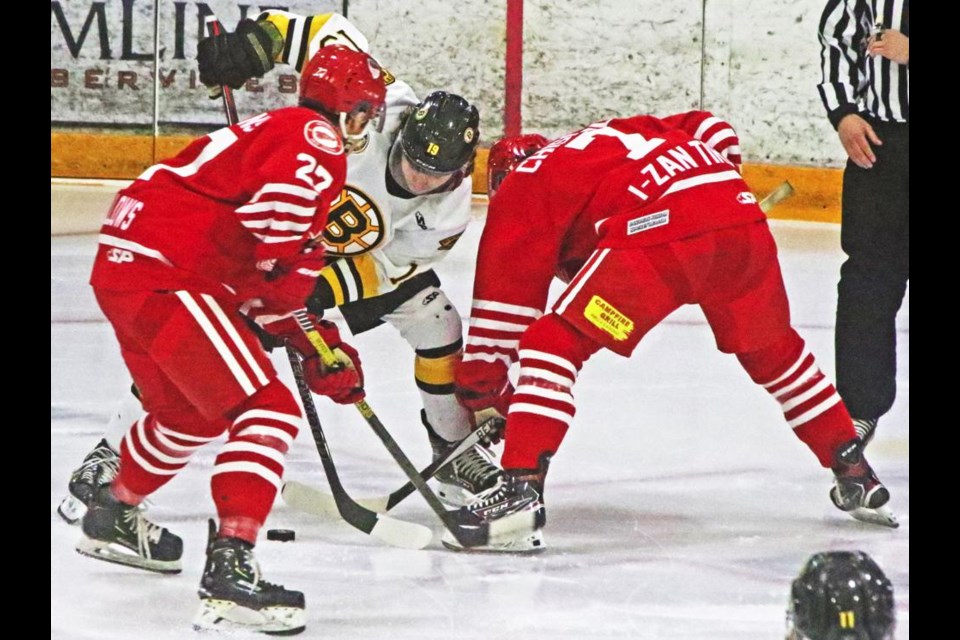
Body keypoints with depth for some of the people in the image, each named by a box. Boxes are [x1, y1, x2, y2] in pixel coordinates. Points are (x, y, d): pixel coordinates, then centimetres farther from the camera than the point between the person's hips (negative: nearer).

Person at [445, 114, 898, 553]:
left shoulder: (523, 185, 20)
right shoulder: (619, 134, 38)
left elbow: (505, 290, 13)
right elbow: (713, 130, 31)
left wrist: (481, 386, 16)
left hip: (659, 231, -7)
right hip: (742, 217, 7)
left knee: (555, 341, 0)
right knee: (771, 350, 29)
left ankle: (521, 491, -14)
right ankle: (855, 474, 36)